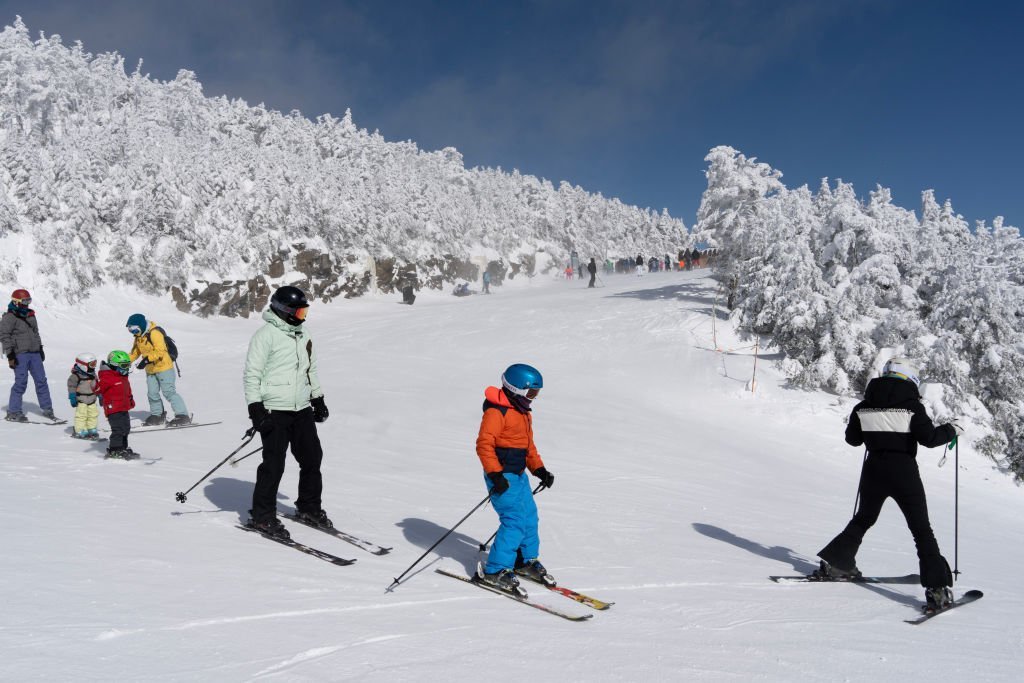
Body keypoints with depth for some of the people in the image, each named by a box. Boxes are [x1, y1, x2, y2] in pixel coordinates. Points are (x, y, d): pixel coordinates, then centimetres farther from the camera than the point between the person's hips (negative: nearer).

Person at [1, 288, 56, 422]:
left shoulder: (30, 315, 14)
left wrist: (40, 348, 22)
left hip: (34, 353, 7)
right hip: (20, 355, -7)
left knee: (41, 380, 7)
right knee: (21, 382, -7)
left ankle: (46, 408, 15)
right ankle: (13, 412, 4)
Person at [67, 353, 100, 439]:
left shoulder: (93, 374, 8)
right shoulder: (76, 375, -15)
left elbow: (97, 385, 19)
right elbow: (71, 386, -13)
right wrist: (72, 398, -16)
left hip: (92, 399, 7)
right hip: (81, 400, -7)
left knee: (93, 414, 10)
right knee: (81, 415, -7)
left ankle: (92, 429, 22)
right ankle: (80, 431, 3)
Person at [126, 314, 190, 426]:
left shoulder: (154, 333, -19)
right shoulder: (139, 336, 10)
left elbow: (160, 351, -27)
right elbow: (135, 352, 19)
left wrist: (147, 359, -35)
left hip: (164, 366, -9)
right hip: (150, 369, 9)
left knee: (169, 392, -12)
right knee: (152, 394, 10)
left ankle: (183, 415, -11)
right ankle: (157, 415, 25)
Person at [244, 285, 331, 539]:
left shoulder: (303, 334, 14)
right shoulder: (265, 335, -9)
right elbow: (252, 374, -11)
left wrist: (318, 399, 22)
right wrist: (255, 408, -16)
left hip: (302, 409, 7)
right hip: (274, 411, -7)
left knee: (312, 458, 10)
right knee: (274, 465, -5)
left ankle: (309, 508, 26)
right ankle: (262, 516, 9)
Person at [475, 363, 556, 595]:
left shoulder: (523, 413, 15)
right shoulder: (496, 411, -16)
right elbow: (484, 444, -22)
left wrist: (540, 469, 13)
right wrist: (495, 474, -28)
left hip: (519, 475, 10)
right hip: (501, 475, -10)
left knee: (529, 516, 15)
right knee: (515, 520, -15)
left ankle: (527, 561, 34)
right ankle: (495, 571, -7)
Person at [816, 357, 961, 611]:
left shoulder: (864, 406, 3)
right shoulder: (911, 405, -10)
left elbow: (852, 438, 11)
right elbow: (929, 438, -13)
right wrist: (951, 430, 5)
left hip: (873, 470, 4)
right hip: (904, 472, -4)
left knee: (863, 519, 24)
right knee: (922, 530, 4)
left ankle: (835, 563, 20)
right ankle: (937, 588, -1)